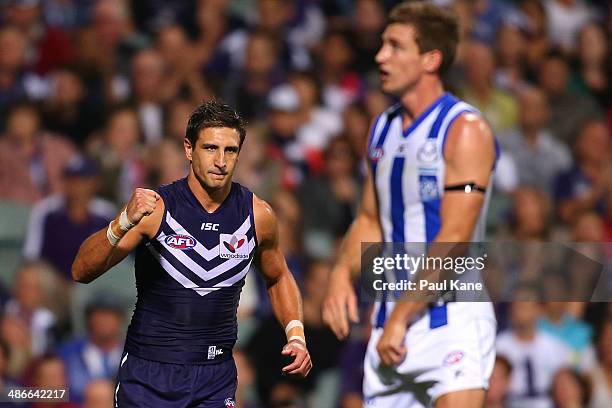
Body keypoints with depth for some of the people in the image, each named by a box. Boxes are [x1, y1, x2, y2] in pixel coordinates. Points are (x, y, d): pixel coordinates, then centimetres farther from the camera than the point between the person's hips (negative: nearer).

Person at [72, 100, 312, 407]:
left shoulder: (258, 215, -2)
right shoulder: (155, 208, -12)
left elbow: (278, 278, 18)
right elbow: (81, 272, -17)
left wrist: (296, 336, 2)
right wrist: (124, 223, -33)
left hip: (215, 380, 2)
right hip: (148, 375, -2)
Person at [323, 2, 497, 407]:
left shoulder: (466, 130, -11)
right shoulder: (383, 128, 12)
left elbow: (454, 239, -17)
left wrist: (400, 318, -19)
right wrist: (343, 273, 0)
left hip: (453, 317, -7)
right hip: (390, 322, 7)